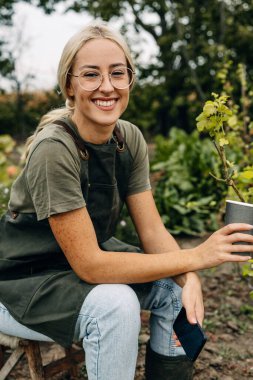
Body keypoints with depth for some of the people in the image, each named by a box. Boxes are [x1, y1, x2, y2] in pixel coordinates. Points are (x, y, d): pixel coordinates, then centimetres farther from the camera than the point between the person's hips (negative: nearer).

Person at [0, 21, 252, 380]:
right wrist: (196, 256, -30)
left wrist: (189, 278, -28)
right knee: (115, 303, -31)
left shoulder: (130, 139, -8)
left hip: (87, 259, 6)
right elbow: (89, 266, -29)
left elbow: (152, 231, -8)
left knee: (176, 285, -11)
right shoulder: (54, 148, -29)